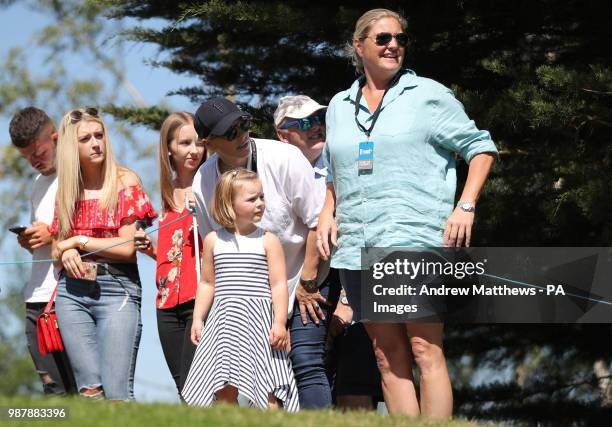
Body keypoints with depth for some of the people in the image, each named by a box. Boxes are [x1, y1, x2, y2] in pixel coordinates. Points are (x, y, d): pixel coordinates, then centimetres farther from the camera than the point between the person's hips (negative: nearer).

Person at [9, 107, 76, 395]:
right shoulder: (39, 183, 23)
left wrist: (54, 235, -13)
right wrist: (29, 241, 7)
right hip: (37, 297, 7)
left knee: (78, 385, -10)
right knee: (52, 386, 2)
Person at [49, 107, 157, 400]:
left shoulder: (124, 181, 2)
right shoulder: (66, 189, 14)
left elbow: (128, 248, -5)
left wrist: (79, 241, -2)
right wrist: (66, 253, -5)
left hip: (116, 288, -4)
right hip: (72, 290, 4)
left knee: (117, 393, -14)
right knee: (89, 391, -3)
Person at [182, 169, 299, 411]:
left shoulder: (267, 241, 0)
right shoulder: (214, 240, 7)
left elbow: (278, 284, -3)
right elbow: (207, 283, 14)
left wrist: (280, 323, -11)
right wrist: (198, 319, 10)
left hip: (259, 318, -3)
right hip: (224, 320, 3)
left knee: (267, 390, -7)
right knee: (224, 390, 3)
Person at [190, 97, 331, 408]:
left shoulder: (284, 159, -16)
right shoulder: (203, 184, -6)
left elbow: (317, 222, -12)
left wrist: (307, 282, -10)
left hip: (303, 281, -3)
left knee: (305, 365, -14)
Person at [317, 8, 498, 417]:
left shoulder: (428, 95, 4)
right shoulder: (339, 107, 18)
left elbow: (480, 147, 6)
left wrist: (465, 206, -6)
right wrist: (327, 212, 12)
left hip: (416, 239, -5)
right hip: (356, 247, 5)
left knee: (425, 351, -10)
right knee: (387, 356, 3)